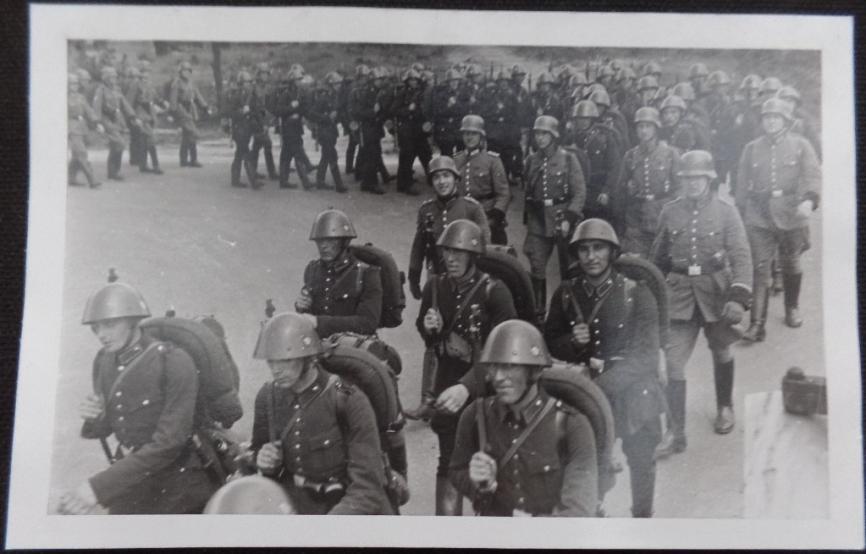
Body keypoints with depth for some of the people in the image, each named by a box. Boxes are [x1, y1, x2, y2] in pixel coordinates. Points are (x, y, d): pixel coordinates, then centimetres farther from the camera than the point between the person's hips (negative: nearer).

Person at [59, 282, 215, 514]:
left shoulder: (174, 361, -18)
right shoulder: (103, 361, 3)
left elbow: (168, 443, -24)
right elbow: (103, 429, 15)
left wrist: (99, 487, -27)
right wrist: (93, 418, -11)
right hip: (129, 485, 6)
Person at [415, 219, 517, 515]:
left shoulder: (494, 292, -16)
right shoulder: (435, 287, -1)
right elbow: (425, 335, 16)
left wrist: (466, 387, -34)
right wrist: (429, 329, -9)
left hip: (486, 388, -3)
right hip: (447, 386, 3)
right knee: (449, 462, 7)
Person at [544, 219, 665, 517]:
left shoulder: (637, 294, -11)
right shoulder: (566, 294, -1)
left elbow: (645, 353, -15)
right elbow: (550, 342, 7)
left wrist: (606, 379, -24)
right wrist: (572, 341, -15)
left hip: (633, 394, -1)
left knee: (640, 461, 13)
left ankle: (642, 516, 37)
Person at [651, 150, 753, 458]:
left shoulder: (726, 211, -8)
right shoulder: (669, 212, 0)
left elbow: (741, 257, -14)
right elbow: (658, 257, 11)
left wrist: (740, 297, -27)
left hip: (716, 291, -1)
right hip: (680, 293, 1)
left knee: (721, 352, 19)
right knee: (674, 361, -7)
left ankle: (725, 408, 44)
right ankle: (675, 432, -2)